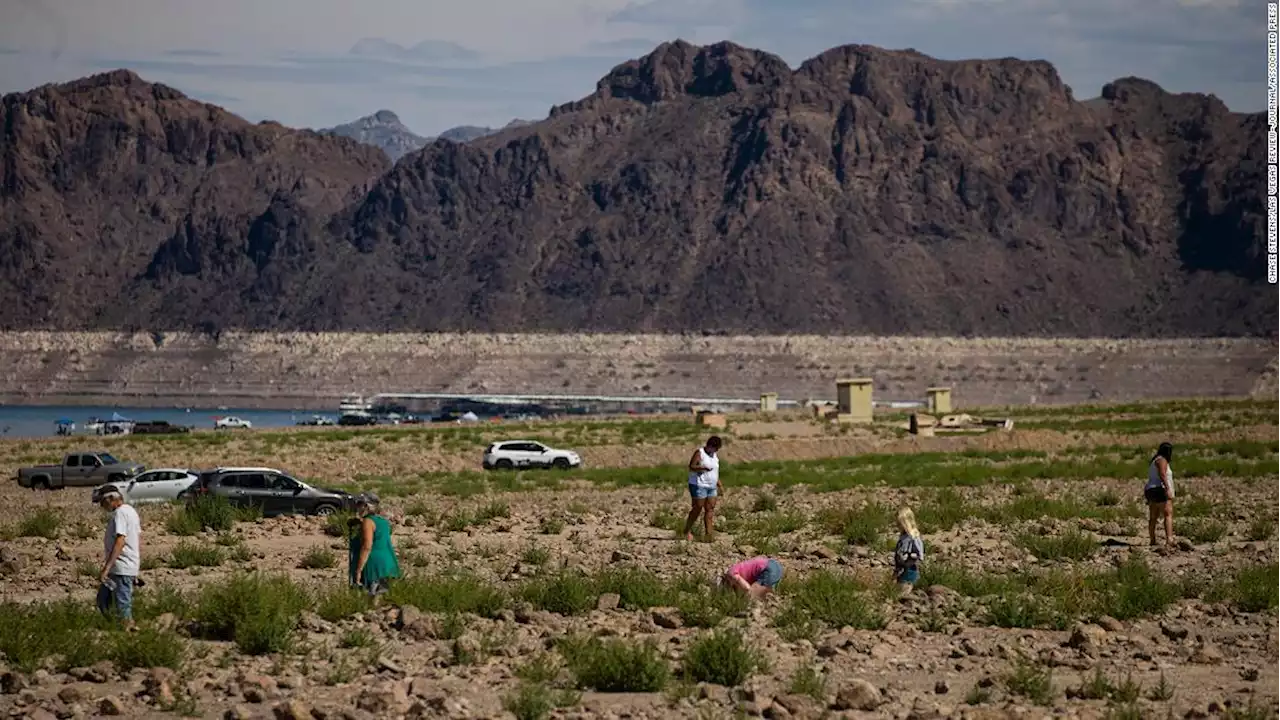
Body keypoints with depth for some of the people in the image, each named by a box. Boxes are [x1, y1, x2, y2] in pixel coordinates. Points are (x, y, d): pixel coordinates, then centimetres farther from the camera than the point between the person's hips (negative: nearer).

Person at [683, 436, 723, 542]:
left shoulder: (715, 456, 14)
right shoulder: (699, 453, -7)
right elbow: (691, 467, -13)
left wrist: (719, 485, 14)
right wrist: (703, 468, -28)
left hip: (711, 487, 7)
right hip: (699, 485, -7)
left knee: (710, 509, -2)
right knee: (698, 508, -6)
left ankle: (708, 534, -6)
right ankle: (687, 530, 10)